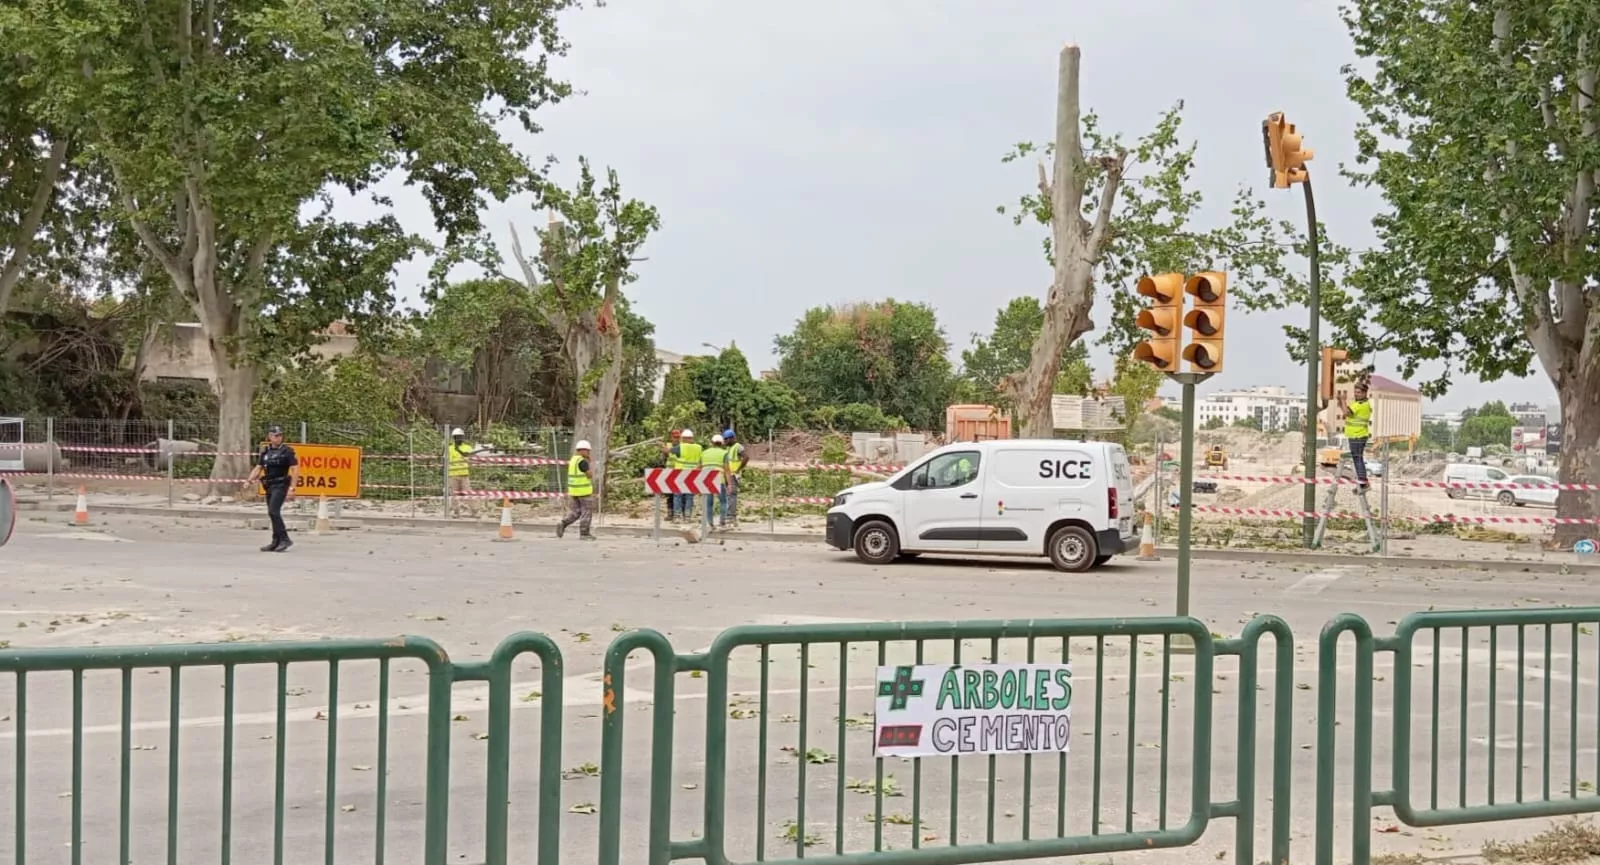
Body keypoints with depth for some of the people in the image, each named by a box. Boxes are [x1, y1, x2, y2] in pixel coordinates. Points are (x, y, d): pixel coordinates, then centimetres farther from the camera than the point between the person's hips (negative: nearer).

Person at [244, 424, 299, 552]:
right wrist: (249, 480, -5)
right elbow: (258, 468, 11)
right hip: (269, 486, 7)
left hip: (280, 485, -7)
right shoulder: (265, 452, 11)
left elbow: (295, 470, -9)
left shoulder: (287, 451, -6)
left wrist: (292, 488, -16)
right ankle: (276, 542, 17)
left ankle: (284, 539, -14)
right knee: (273, 513, 10)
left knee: (273, 511, -18)